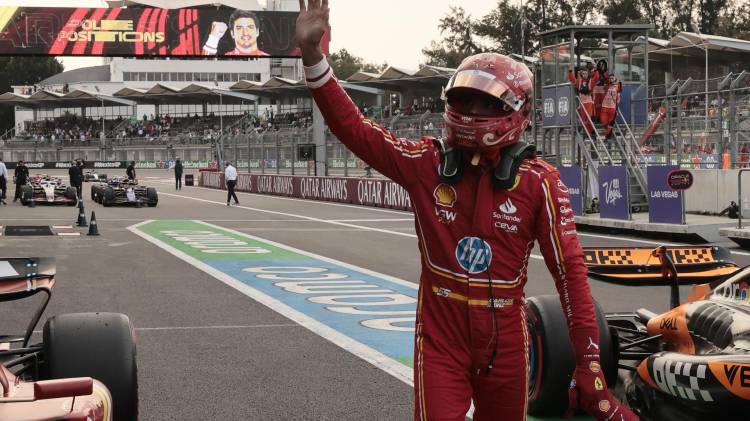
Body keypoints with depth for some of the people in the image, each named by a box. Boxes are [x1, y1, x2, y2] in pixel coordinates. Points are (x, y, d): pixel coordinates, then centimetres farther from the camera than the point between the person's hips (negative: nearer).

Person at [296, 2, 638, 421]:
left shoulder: (538, 181, -7)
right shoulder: (427, 163, -2)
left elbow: (570, 270, -7)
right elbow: (354, 127, -5)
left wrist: (589, 363, -10)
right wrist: (312, 52, -15)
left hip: (505, 338, 0)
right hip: (440, 336, 0)